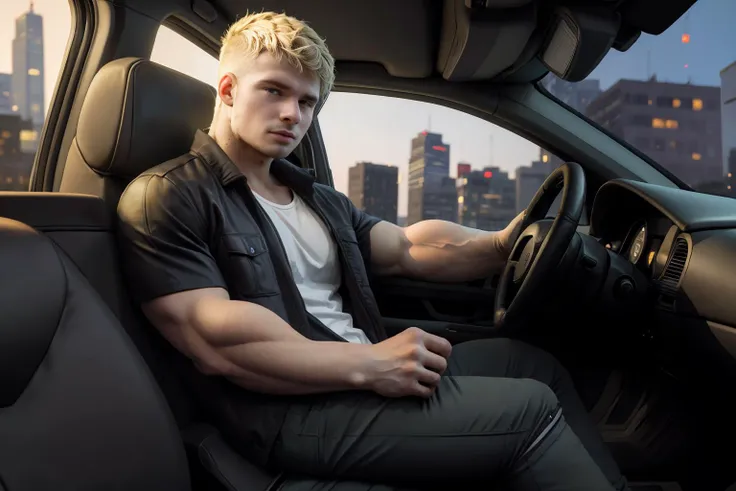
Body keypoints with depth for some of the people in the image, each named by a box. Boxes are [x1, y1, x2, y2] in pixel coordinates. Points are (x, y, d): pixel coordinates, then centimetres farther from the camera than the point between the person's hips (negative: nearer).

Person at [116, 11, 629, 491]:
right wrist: (367, 364, -23)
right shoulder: (164, 199, -7)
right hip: (292, 409, -8)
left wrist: (499, 243, -7)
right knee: (529, 408, -15)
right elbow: (215, 343, -18)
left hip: (362, 372, 8)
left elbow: (409, 248, 10)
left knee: (534, 360, 9)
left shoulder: (320, 199, 19)